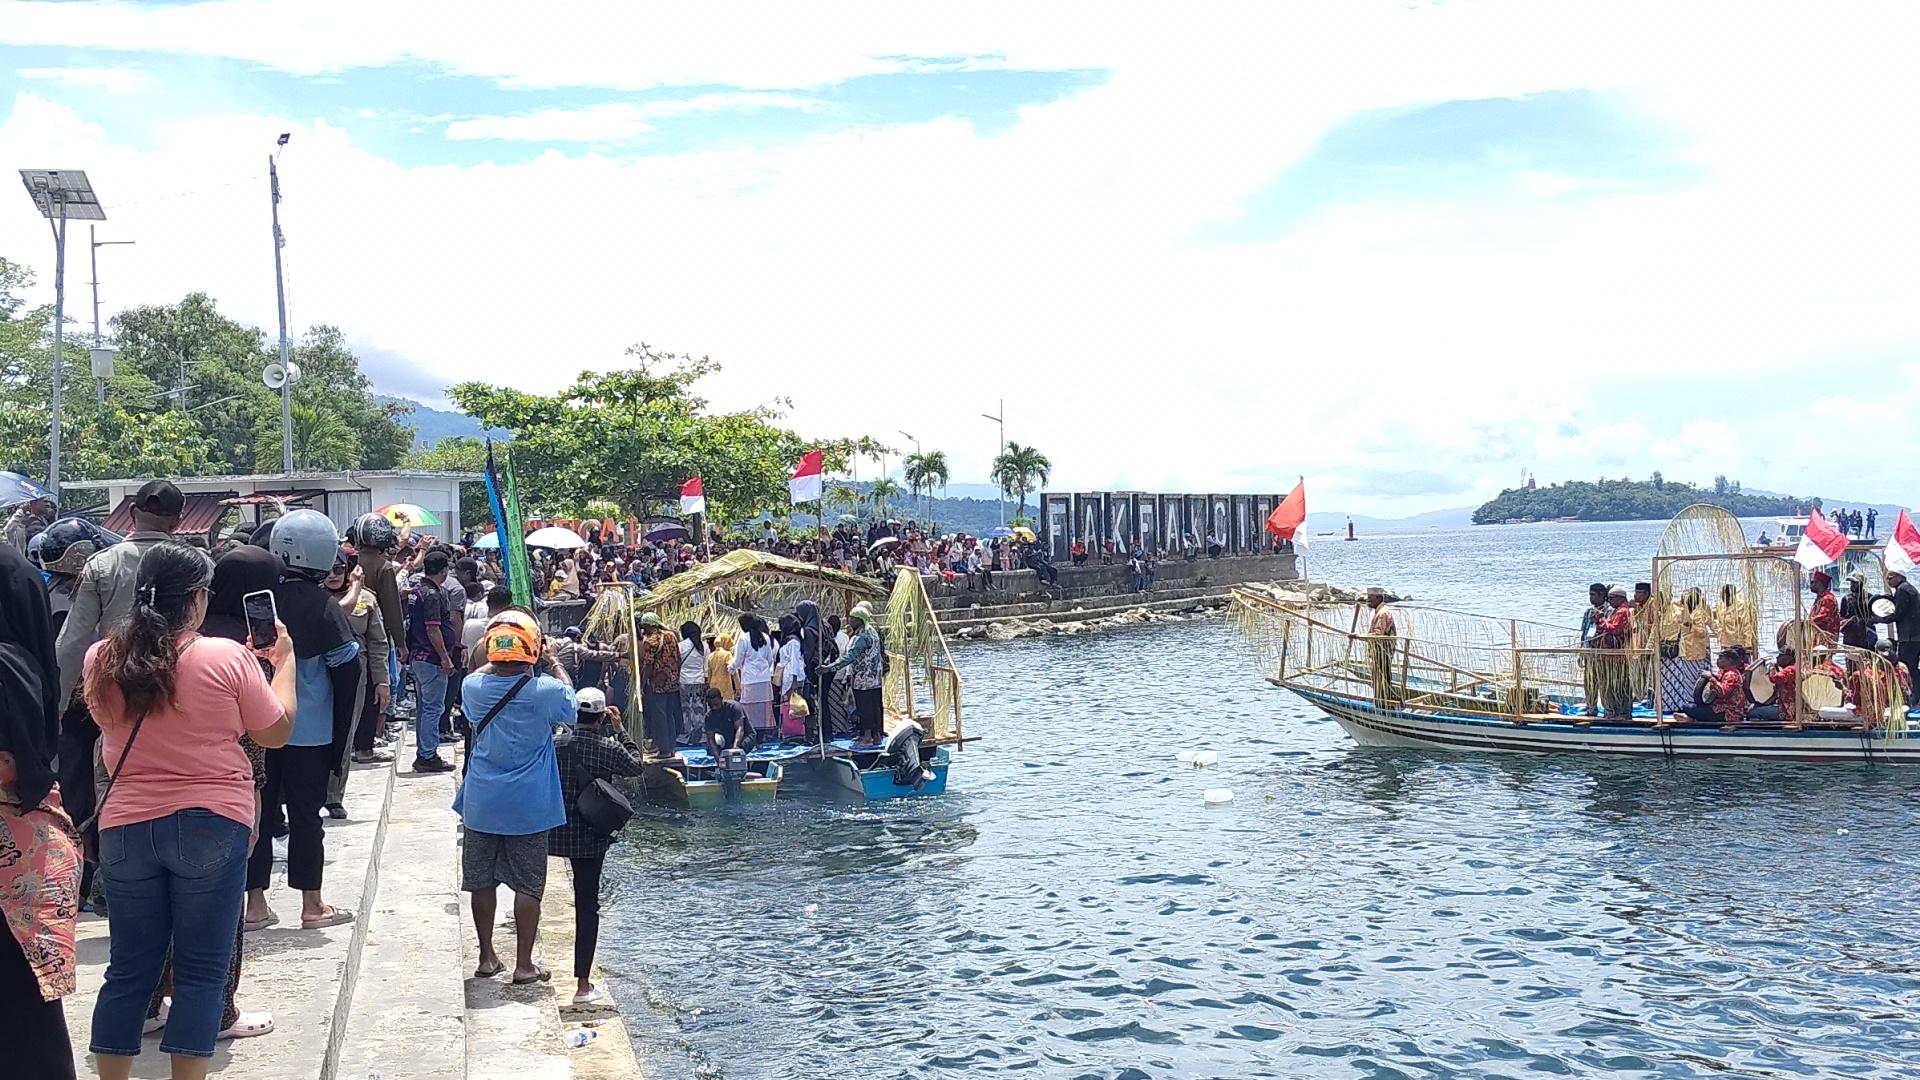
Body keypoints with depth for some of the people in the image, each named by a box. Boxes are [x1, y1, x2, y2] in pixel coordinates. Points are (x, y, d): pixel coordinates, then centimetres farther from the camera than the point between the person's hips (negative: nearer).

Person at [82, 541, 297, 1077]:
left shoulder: (101, 660, -1)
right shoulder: (228, 658, -13)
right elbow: (277, 732, -2)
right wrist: (283, 660, 10)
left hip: (126, 827, 4)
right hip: (211, 827, -4)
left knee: (128, 970, 14)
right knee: (201, 971, 6)